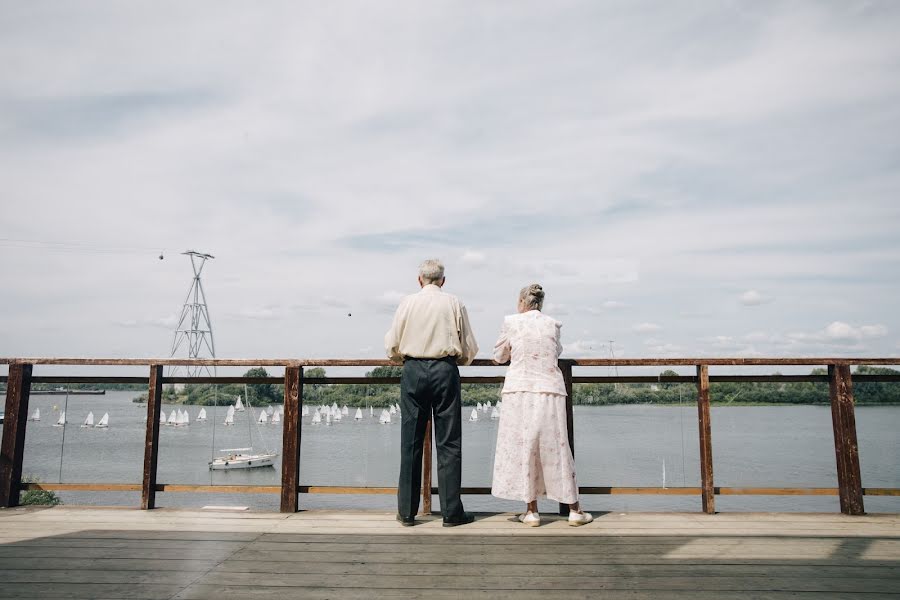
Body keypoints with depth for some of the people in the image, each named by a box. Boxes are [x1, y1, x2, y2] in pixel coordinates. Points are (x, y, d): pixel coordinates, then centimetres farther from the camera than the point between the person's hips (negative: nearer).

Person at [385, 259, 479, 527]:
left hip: (413, 372, 1)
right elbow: (469, 349, 5)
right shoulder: (454, 303, 3)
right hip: (445, 371, -1)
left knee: (410, 441, 7)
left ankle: (407, 511, 13)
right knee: (448, 442, 3)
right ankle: (451, 512, 6)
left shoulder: (408, 302, 4)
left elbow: (392, 347, 6)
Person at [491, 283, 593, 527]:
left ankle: (531, 511, 12)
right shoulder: (553, 324, 5)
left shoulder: (511, 322, -2)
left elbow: (499, 356, 9)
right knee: (556, 449, 9)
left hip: (520, 391, -2)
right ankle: (574, 510, 16)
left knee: (522, 447, 7)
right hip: (550, 391, 2)